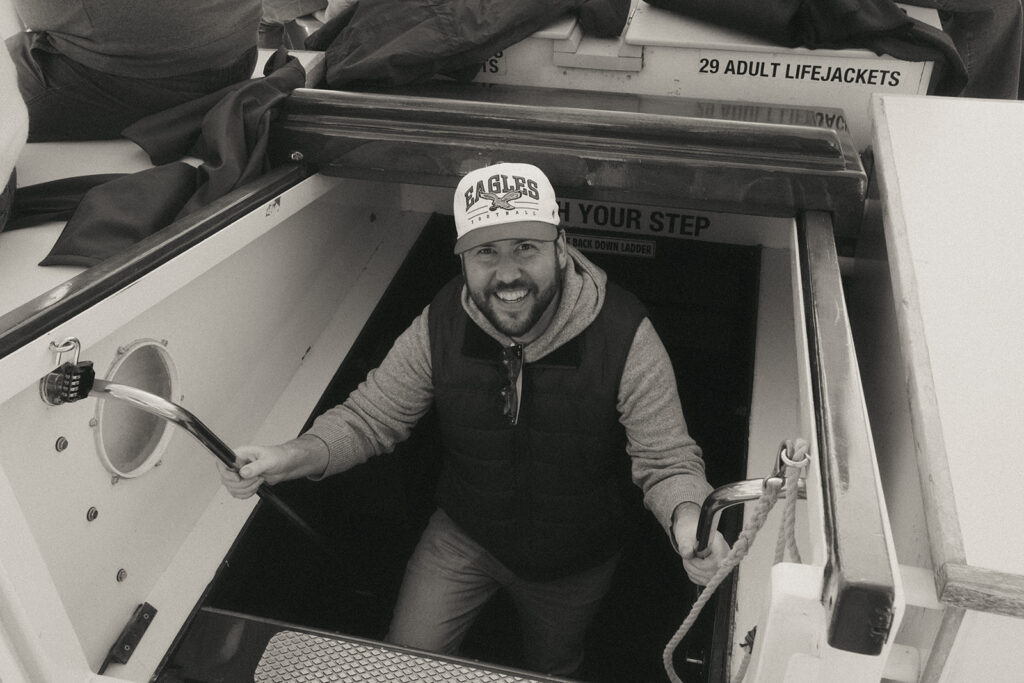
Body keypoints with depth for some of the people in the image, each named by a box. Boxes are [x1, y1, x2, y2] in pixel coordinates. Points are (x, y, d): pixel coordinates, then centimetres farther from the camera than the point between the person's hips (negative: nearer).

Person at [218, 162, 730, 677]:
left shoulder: (625, 336, -29)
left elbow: (667, 460, -25)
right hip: (463, 534, 1)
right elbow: (370, 416, -13)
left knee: (552, 668, 27)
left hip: (574, 563, 0)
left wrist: (686, 517, -48)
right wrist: (290, 457, -32)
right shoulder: (440, 326, -21)